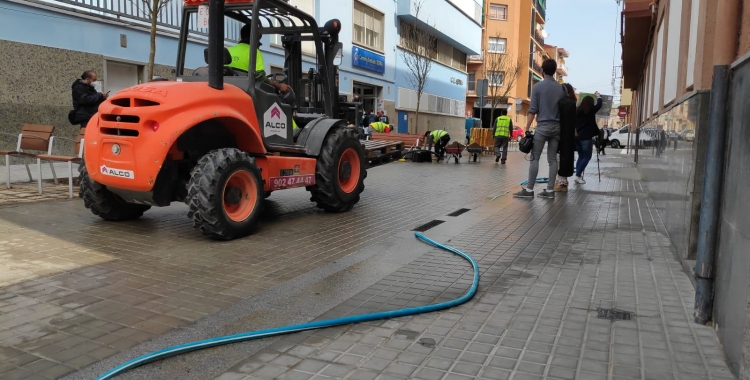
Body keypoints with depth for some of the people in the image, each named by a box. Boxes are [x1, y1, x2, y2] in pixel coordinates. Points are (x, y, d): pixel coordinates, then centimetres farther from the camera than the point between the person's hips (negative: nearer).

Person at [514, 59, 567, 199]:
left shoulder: (538, 86, -3)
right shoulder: (561, 88, 10)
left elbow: (533, 110, -6)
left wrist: (527, 128, -2)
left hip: (542, 126, -4)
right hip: (557, 127, 4)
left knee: (535, 158, -3)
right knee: (553, 159, 4)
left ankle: (529, 189, -5)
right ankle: (550, 190, 4)